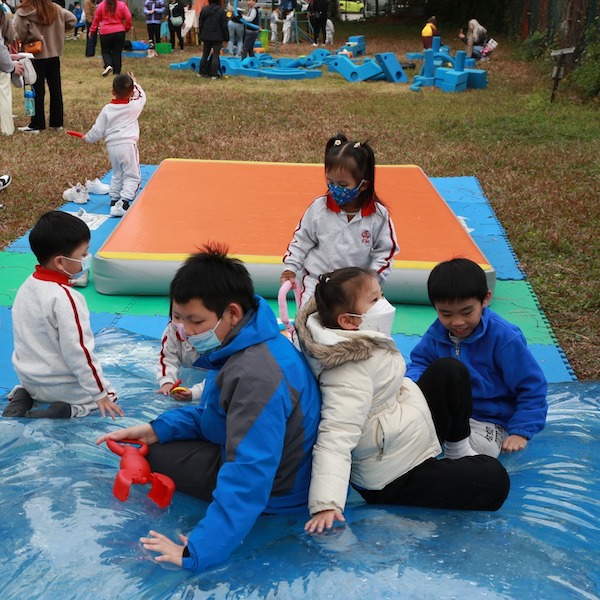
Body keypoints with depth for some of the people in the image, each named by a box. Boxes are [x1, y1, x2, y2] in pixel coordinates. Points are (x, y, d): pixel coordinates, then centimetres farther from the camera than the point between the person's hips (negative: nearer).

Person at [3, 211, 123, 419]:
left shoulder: (27, 285, -2)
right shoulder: (65, 298, -27)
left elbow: (30, 338, 8)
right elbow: (78, 351, -24)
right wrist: (99, 394, -16)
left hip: (28, 377, 8)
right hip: (58, 385, -8)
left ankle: (21, 397, 9)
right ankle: (66, 410, -14)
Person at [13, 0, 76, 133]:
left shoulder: (24, 12, -14)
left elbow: (18, 34, -16)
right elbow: (72, 20, 5)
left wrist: (27, 39, 4)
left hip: (36, 56, -4)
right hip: (54, 54, 4)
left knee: (38, 90, 3)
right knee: (55, 88, 11)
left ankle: (36, 125, 7)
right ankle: (57, 122, 16)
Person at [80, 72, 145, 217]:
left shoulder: (107, 109, 2)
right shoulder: (134, 106, -2)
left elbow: (98, 130, 6)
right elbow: (141, 96, 20)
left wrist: (87, 138, 24)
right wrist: (135, 84, 35)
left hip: (111, 145, 4)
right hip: (128, 144, -4)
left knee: (117, 174, 23)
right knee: (132, 176, 0)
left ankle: (114, 199, 27)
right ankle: (123, 202, -15)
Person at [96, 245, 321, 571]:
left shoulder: (256, 377, -36)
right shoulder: (254, 341, -4)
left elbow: (247, 479, -37)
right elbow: (216, 411, 9)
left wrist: (197, 551, -35)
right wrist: (159, 428, -5)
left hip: (275, 491, -10)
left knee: (151, 453, -3)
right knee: (158, 439, 22)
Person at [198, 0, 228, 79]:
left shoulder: (204, 10, 2)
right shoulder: (221, 11, -11)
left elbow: (200, 24, 8)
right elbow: (224, 25, -9)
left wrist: (201, 35, 17)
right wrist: (226, 37, -1)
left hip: (206, 36, 4)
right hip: (217, 37, -4)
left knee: (205, 55, 15)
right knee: (216, 56, 0)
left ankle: (201, 72, 19)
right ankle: (214, 74, -3)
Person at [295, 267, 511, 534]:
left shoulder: (365, 340, -3)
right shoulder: (350, 373, -32)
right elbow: (336, 437, -40)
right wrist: (326, 504, -47)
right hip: (391, 479, -10)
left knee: (449, 371, 11)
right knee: (494, 480, -12)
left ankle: (459, 452, 21)